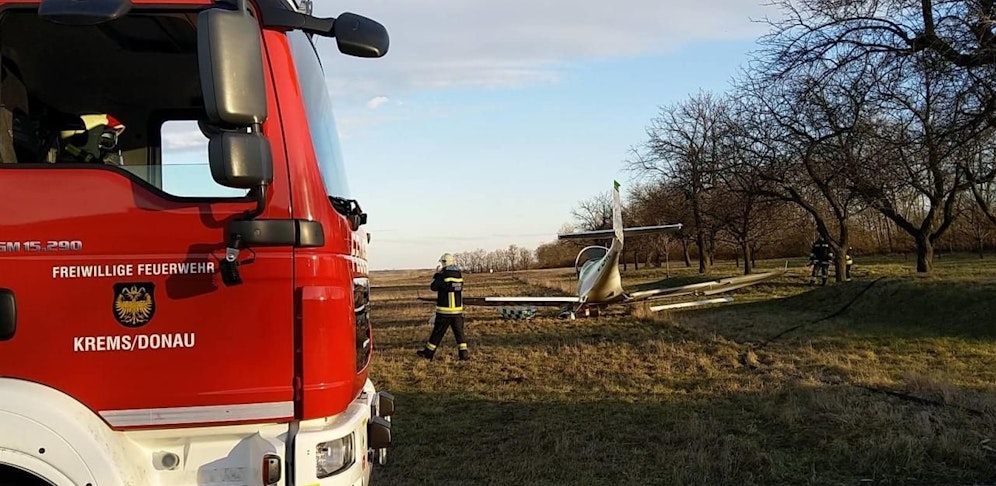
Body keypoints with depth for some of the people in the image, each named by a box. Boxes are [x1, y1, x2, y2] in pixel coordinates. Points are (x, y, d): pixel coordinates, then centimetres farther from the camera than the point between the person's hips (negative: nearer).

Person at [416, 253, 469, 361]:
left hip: (444, 311, -4)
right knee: (459, 332, 8)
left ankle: (428, 353, 15)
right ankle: (464, 353, 2)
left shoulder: (443, 276, -15)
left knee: (437, 332, 4)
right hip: (458, 310, 5)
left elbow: (433, 287, -4)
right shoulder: (459, 276, 2)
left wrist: (436, 274, 7)